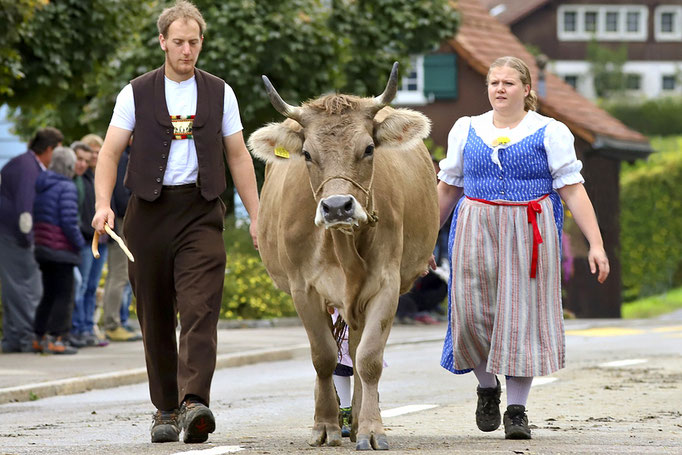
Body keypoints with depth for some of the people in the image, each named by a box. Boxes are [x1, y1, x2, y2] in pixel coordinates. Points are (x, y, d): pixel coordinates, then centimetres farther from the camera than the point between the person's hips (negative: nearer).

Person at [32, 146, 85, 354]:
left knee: (49, 294, 15)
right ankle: (55, 338, -5)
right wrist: (79, 243, -6)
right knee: (64, 295, -1)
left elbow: (34, 216, 11)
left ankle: (39, 337, 14)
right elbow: (69, 221, -18)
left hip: (42, 246, 8)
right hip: (61, 249, -8)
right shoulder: (66, 187, -13)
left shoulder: (40, 187, 10)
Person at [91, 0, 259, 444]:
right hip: (149, 210, 1)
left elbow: (239, 157, 12)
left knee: (200, 311, -16)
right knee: (156, 317, 5)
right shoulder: (136, 94, 6)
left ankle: (194, 403, -26)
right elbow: (111, 152, 0)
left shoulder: (220, 93, 10)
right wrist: (103, 204, -16)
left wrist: (256, 216, 7)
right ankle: (166, 408, 16)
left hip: (201, 211, -1)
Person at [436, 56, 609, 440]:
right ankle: (488, 388, 22)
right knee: (473, 313, -5)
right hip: (476, 233, 2)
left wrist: (596, 244, -10)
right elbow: (447, 189, 18)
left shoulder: (550, 133, 1)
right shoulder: (467, 131, 10)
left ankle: (517, 410, 6)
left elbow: (573, 191, -3)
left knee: (521, 313, -3)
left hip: (529, 235, -2)